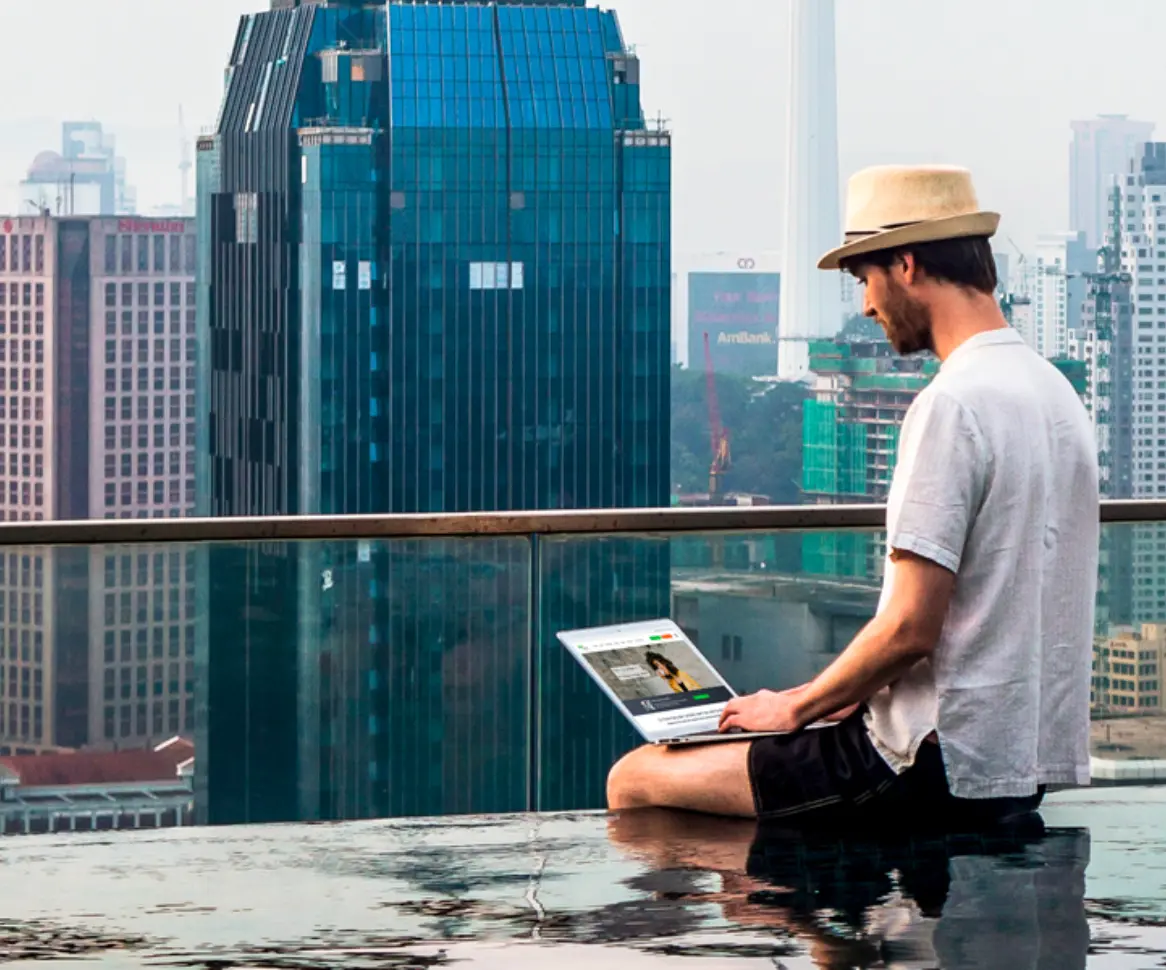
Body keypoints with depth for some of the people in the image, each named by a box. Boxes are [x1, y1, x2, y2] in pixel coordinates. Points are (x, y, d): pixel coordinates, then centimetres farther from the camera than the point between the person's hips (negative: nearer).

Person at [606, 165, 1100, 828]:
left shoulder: (954, 405, -18)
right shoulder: (1054, 389, 12)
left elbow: (908, 630, -21)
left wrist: (799, 706, -4)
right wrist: (856, 691, 16)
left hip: (938, 772, -10)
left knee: (637, 781, -3)